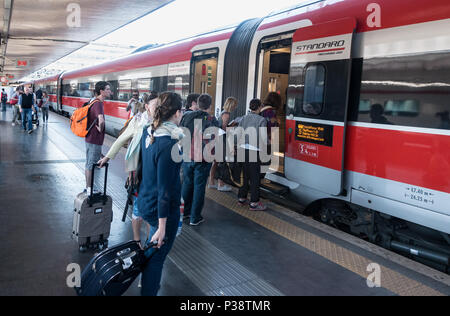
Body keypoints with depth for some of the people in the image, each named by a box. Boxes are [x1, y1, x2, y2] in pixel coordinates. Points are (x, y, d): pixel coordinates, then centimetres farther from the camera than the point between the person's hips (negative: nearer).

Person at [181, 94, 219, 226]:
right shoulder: (212, 120, -12)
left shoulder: (187, 116, 0)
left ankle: (184, 211, 30)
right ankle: (195, 217, 12)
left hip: (187, 156, 4)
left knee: (187, 184, 19)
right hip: (202, 159, -4)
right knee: (199, 187, 5)